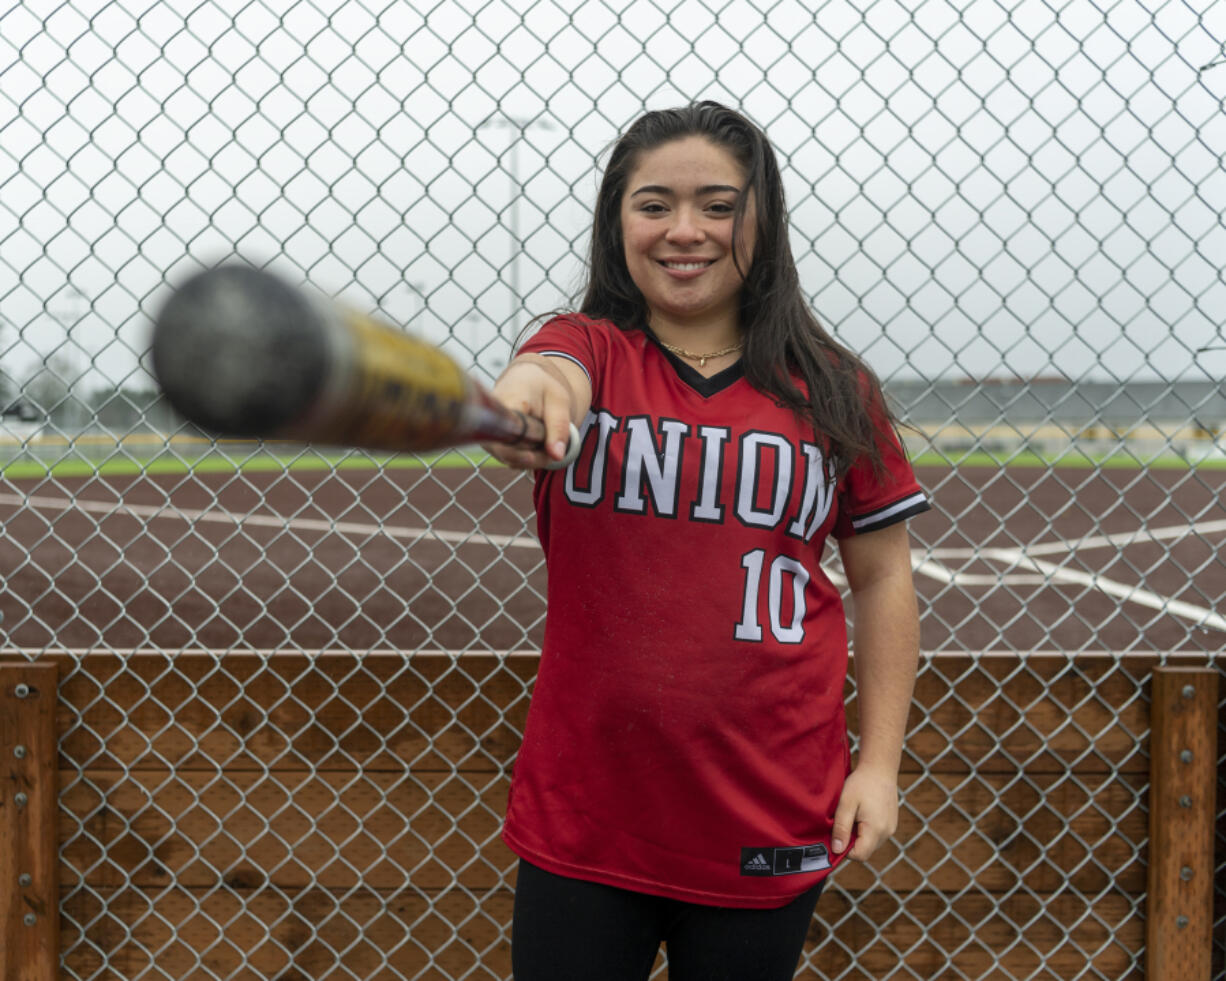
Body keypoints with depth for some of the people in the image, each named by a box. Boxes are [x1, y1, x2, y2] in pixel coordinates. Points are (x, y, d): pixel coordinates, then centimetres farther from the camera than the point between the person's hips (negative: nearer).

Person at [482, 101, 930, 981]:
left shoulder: (834, 392, 2)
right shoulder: (590, 349, 0)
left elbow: (883, 580, 7)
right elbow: (546, 377, -24)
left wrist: (880, 762, 1)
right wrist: (526, 400, -48)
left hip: (768, 830, 1)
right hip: (584, 815, 0)